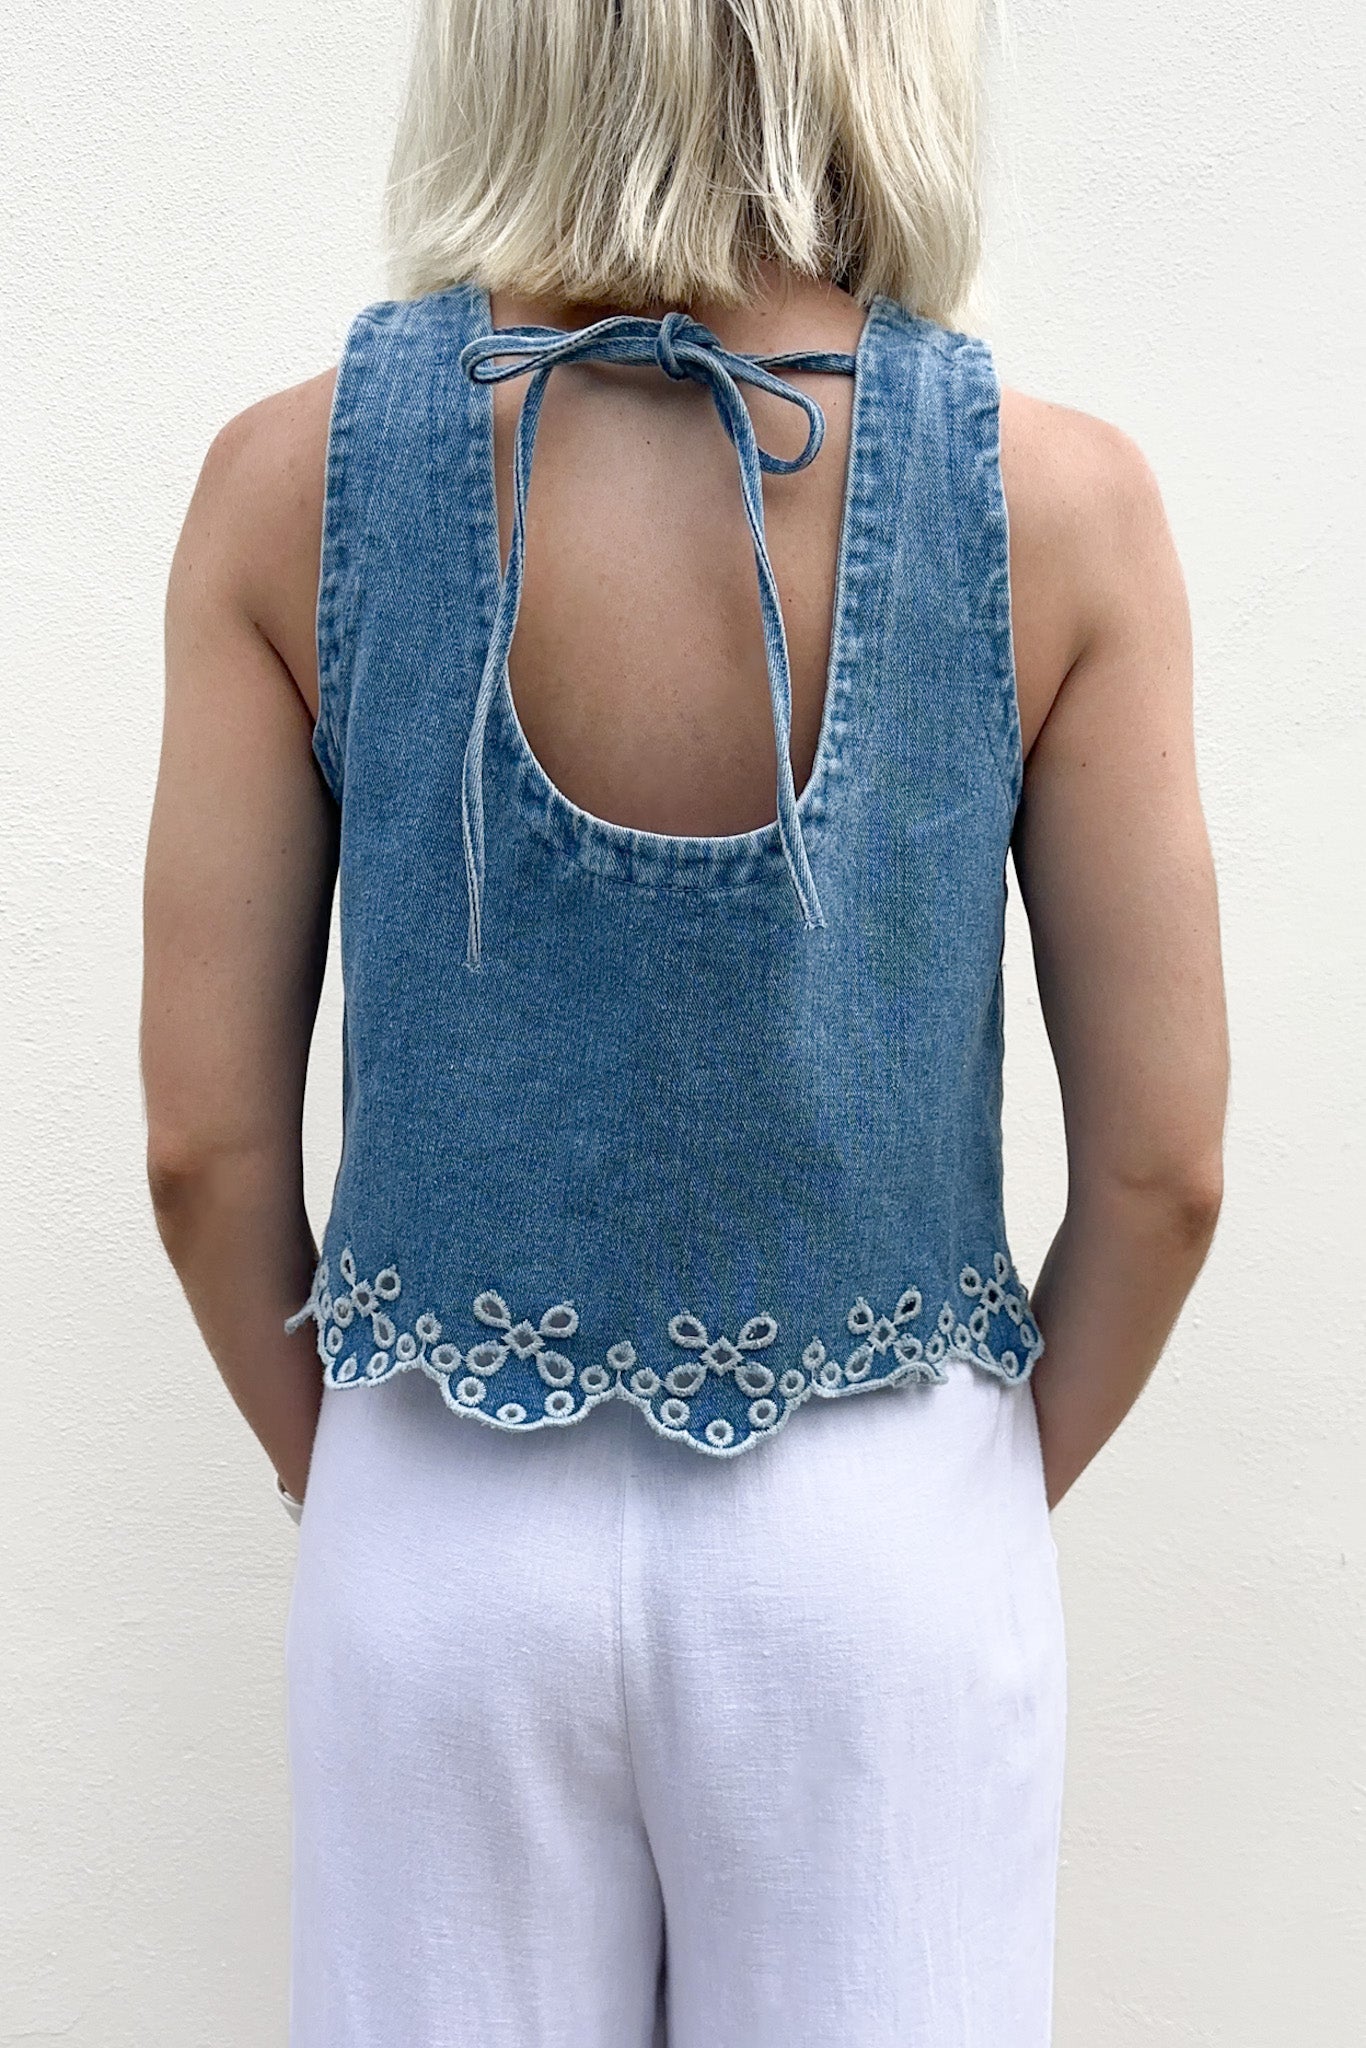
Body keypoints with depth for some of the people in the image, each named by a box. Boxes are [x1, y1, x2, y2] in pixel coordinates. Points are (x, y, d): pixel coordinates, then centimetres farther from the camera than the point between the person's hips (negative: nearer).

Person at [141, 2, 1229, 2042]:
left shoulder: (293, 477, -11)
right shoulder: (1058, 501, -12)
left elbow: (204, 1139, -7)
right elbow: (1164, 1165, -8)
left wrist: (336, 1474, 10)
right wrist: (999, 1496, 9)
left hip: (448, 1530, 1)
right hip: (882, 1534, 0)